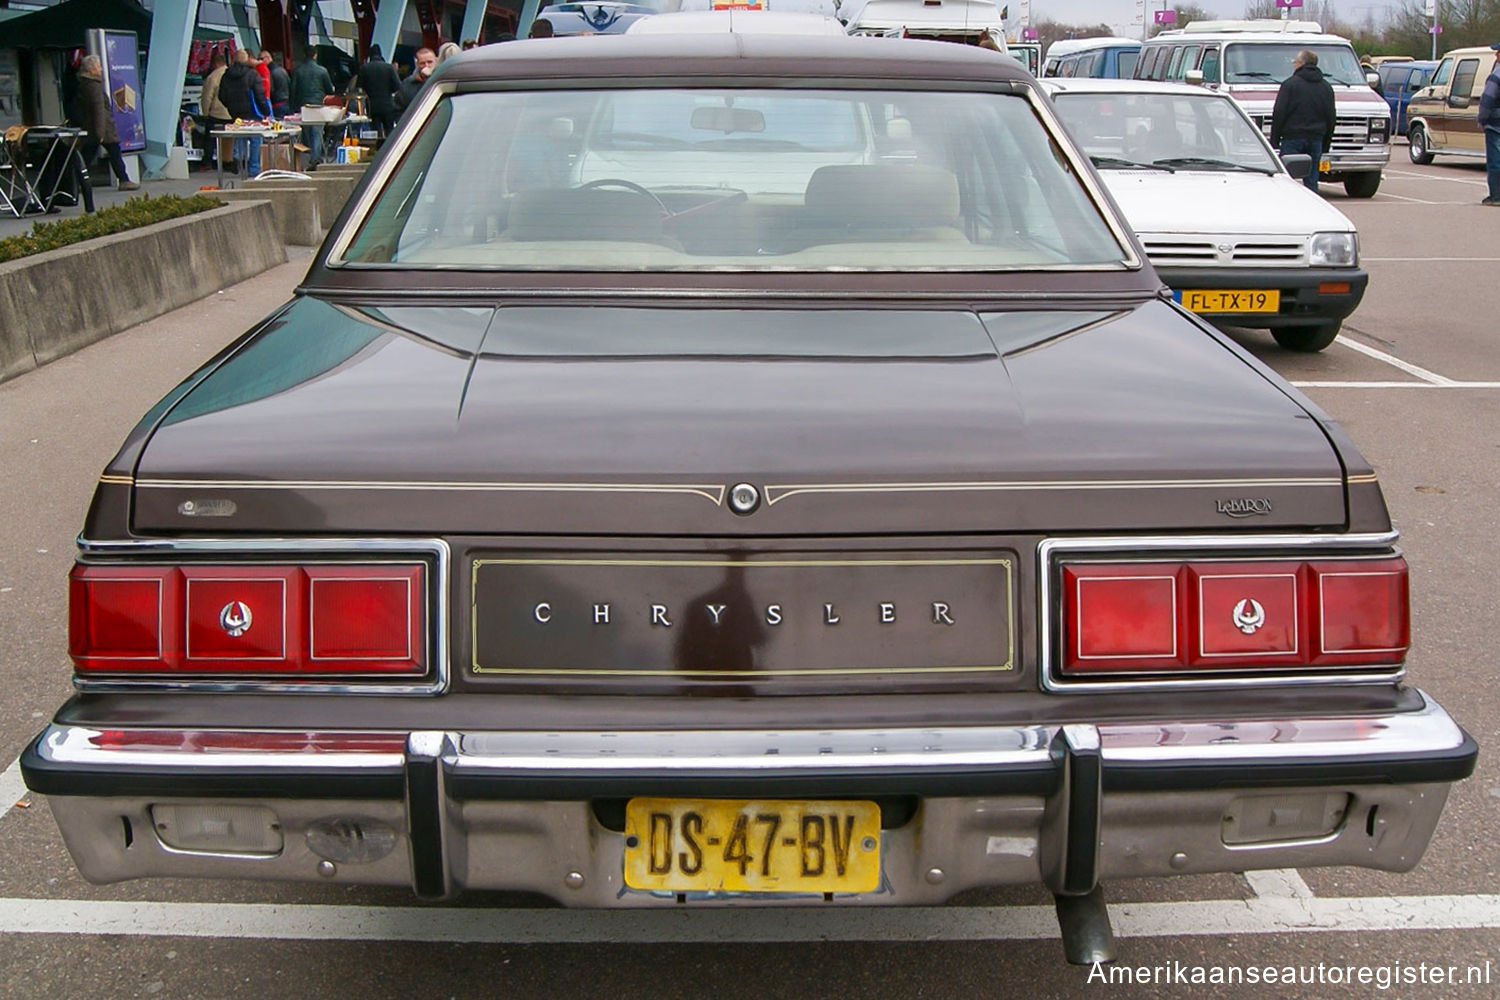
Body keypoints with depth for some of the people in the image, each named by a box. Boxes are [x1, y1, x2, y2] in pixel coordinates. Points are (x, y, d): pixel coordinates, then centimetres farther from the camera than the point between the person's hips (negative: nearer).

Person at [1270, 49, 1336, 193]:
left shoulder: (1290, 84, -3)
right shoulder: (1326, 87, 14)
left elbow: (1279, 113, -8)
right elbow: (1332, 117, 15)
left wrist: (1274, 139, -3)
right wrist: (1325, 143, 19)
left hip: (1292, 138, -5)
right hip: (1316, 139, 5)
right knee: (1312, 180, 7)